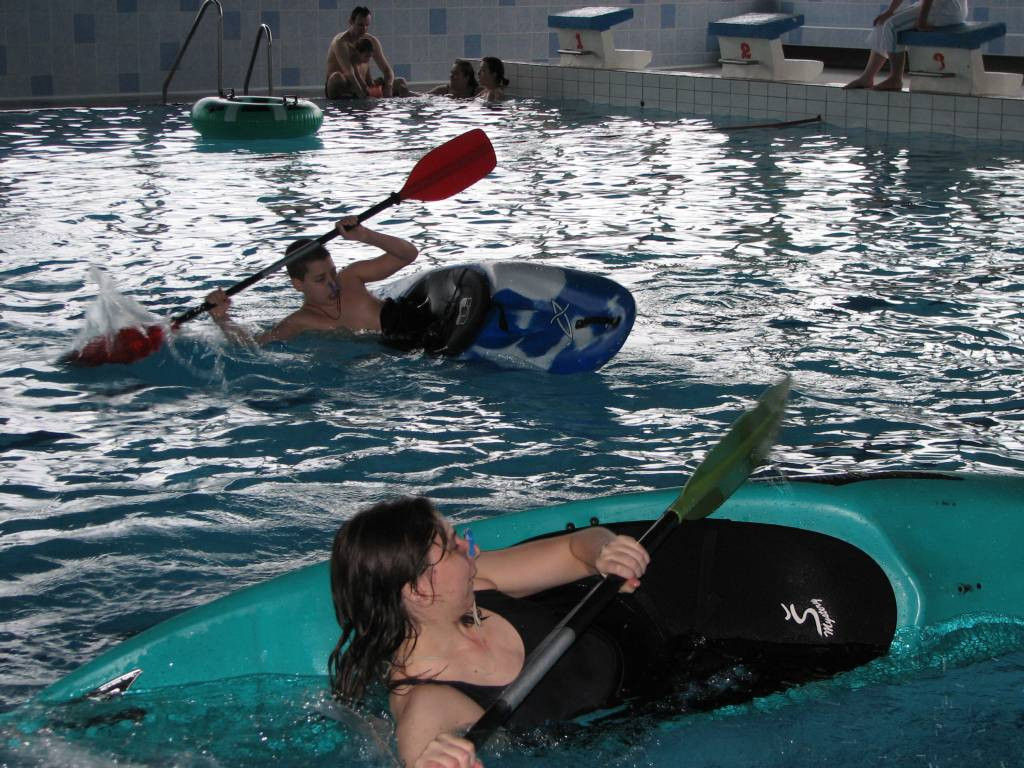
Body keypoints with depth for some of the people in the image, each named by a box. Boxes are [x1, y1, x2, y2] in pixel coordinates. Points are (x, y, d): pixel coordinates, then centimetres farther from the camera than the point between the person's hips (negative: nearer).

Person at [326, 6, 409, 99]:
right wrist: (361, 95, -41)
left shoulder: (372, 41, 5)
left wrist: (388, 87, -22)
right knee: (337, 77, -40)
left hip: (363, 86, 6)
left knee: (400, 82, -7)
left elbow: (387, 70, 0)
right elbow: (349, 74, -29)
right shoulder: (341, 42, -15)